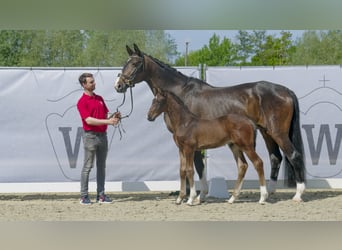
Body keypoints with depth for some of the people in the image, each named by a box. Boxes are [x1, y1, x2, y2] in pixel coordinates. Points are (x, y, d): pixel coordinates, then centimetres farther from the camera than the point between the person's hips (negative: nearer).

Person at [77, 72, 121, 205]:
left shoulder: (99, 98, 14)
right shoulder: (82, 102, -9)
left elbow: (105, 115, 18)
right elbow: (89, 120, -18)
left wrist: (114, 116, -4)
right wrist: (108, 121, -22)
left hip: (102, 135, 7)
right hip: (91, 135, -7)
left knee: (101, 166, 8)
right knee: (88, 166, -3)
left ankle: (101, 194, 12)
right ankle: (84, 196, 2)